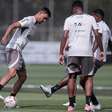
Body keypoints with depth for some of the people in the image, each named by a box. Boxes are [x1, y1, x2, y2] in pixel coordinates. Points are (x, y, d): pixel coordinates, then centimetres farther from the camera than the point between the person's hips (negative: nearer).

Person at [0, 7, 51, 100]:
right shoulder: (29, 20, -7)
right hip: (14, 49, -10)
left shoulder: (33, 23, 23)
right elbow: (13, 26, -19)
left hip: (18, 51, 10)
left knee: (23, 76, 10)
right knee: (12, 72, -28)